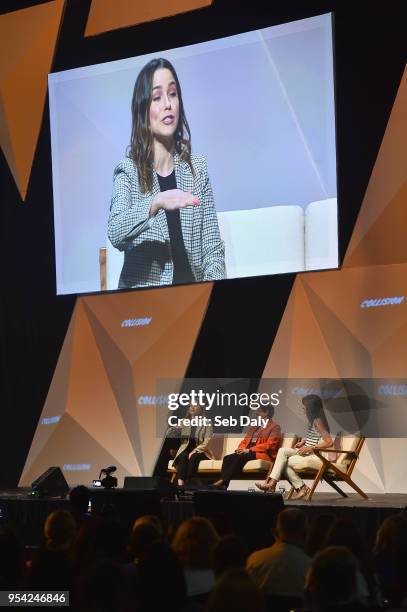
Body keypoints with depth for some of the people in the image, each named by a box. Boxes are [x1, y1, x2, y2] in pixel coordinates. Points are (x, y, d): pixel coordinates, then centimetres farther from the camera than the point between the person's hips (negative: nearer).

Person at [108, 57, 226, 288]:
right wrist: (155, 204, -32)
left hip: (192, 283, 2)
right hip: (143, 296, -2)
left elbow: (212, 247, 7)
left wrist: (215, 280, -11)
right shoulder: (128, 171, 1)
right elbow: (115, 233, -17)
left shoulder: (197, 168, 8)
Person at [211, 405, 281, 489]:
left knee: (241, 457, -34)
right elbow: (245, 440, 22)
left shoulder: (274, 427, 3)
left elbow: (269, 445, -10)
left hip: (264, 454, -7)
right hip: (247, 452, 7)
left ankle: (223, 481, -37)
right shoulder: (255, 426, 26)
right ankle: (222, 485, -33)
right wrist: (241, 449, -3)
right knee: (227, 458, -19)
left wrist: (249, 450, -17)